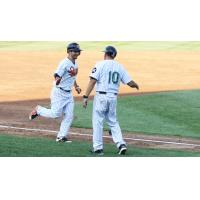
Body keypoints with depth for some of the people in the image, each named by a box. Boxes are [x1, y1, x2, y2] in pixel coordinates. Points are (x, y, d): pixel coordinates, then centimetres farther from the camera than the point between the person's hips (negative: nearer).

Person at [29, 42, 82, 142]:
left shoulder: (75, 63, 10)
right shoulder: (64, 63, -18)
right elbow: (57, 75, -26)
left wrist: (76, 86, 22)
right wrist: (58, 80, -47)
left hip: (68, 93, 8)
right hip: (59, 92, -8)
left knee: (69, 115, 0)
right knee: (56, 113, -11)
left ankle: (61, 136, 6)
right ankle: (38, 110, 14)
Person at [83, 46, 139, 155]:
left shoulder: (100, 65, -6)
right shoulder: (119, 67, 7)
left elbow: (92, 81, -14)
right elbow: (130, 83, 5)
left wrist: (85, 97, -14)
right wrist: (136, 85, 29)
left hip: (101, 96, -4)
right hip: (113, 97, 4)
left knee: (97, 122, 4)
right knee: (113, 122, 17)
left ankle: (98, 148, 4)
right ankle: (121, 144, 3)